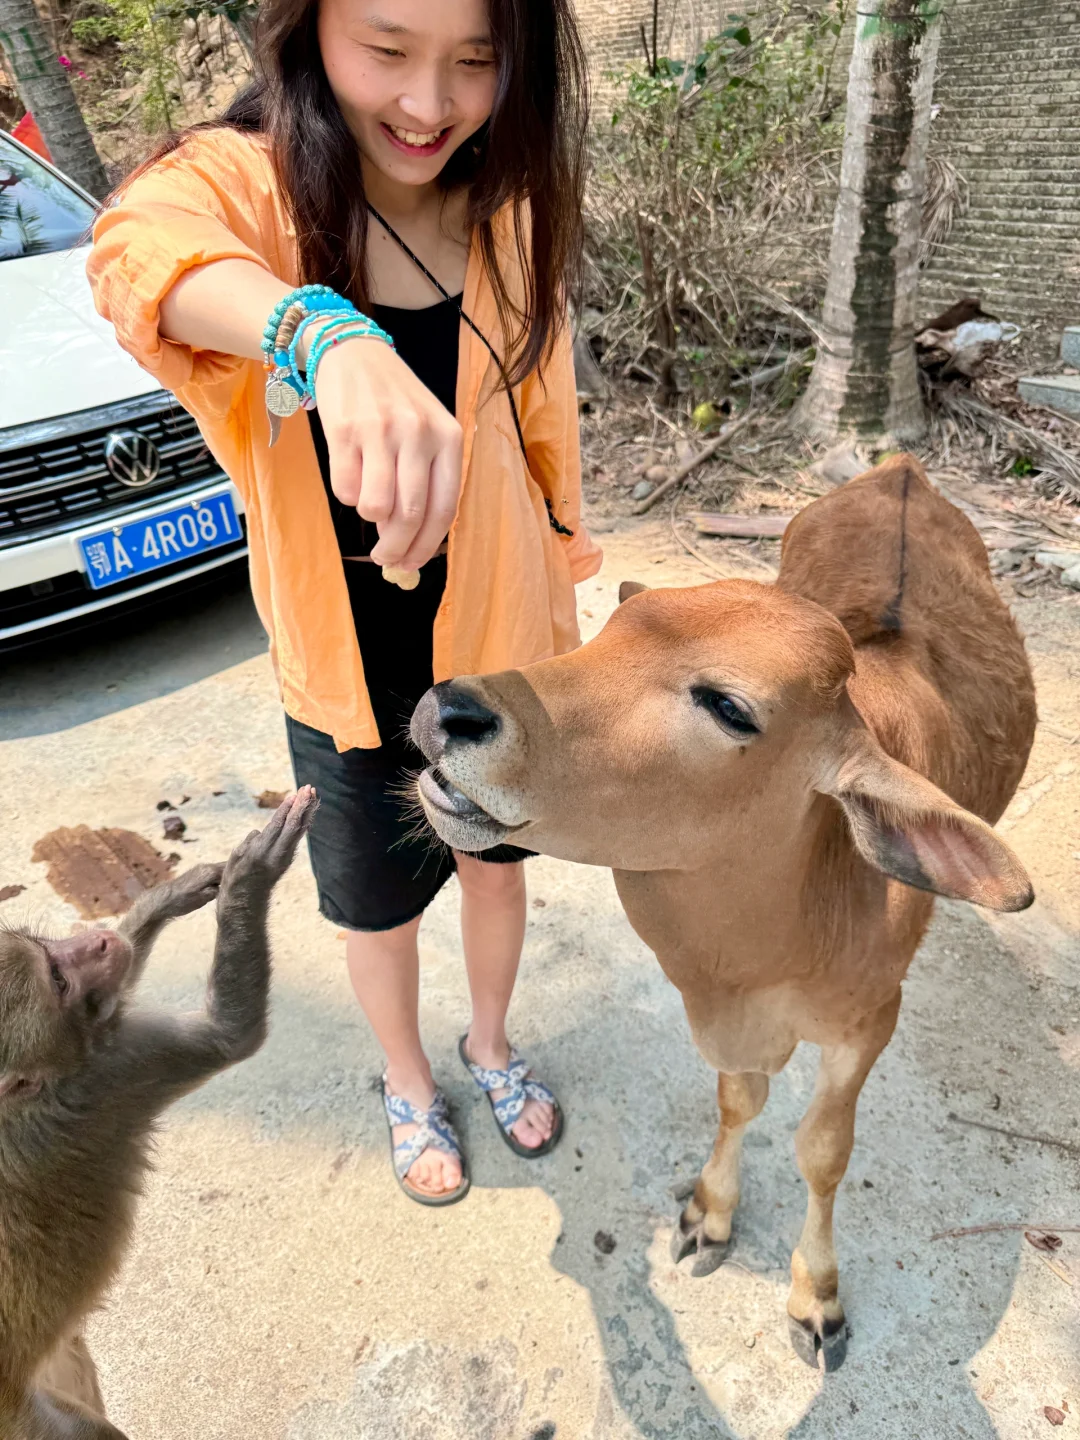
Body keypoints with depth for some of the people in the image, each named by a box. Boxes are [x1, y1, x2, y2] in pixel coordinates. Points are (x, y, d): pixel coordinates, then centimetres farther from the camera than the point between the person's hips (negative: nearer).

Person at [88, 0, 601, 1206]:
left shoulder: (510, 222, -6)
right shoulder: (239, 182, -16)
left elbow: (544, 441, 2)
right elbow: (144, 248, -40)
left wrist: (561, 616, 7)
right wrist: (329, 335, -61)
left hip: (499, 649, 3)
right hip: (350, 676, -2)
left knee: (496, 867, 21)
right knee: (379, 908, 18)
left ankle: (490, 1045, 54)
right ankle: (408, 1087, 50)